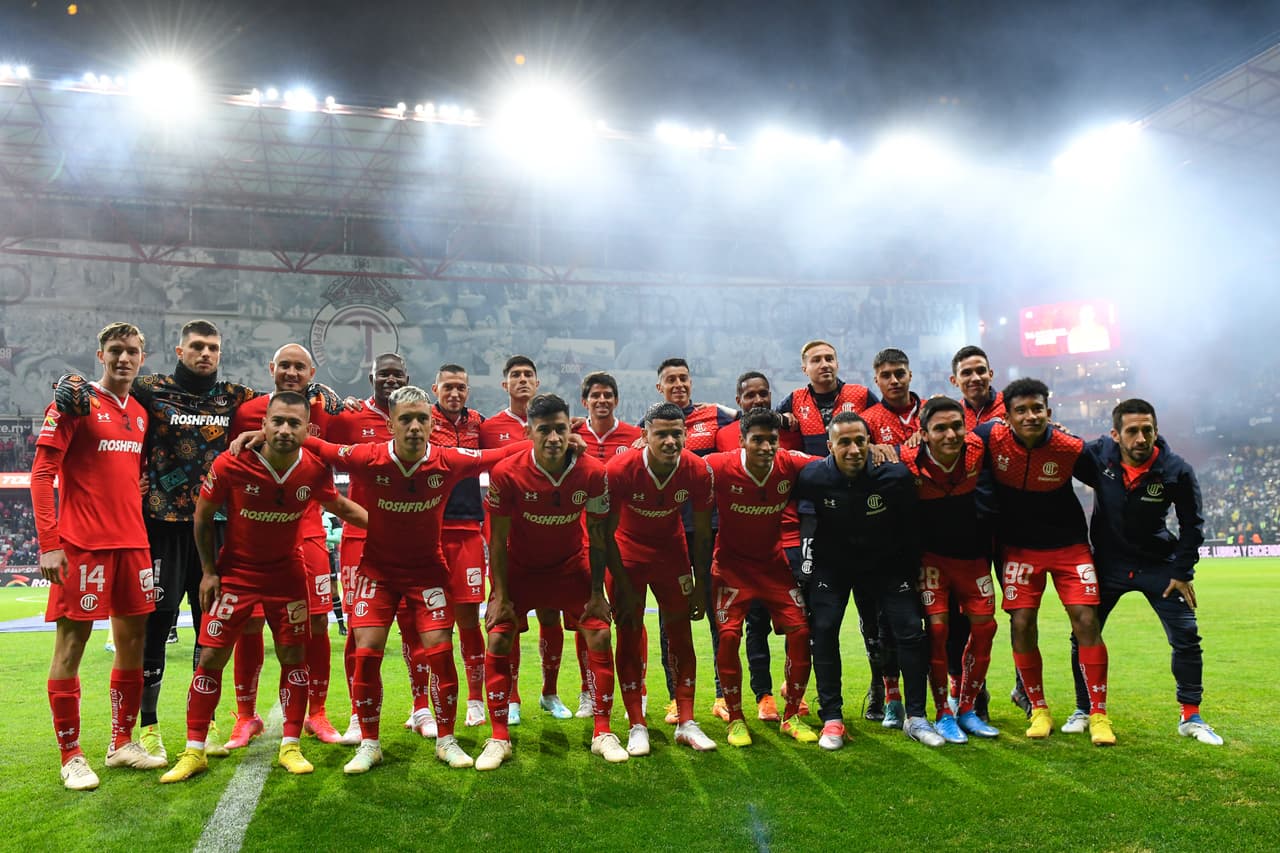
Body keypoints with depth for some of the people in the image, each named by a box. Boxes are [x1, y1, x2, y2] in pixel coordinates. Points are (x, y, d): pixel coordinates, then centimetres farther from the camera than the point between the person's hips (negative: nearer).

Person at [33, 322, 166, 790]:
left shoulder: (141, 414, 13)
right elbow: (42, 474, -9)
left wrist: (143, 530, 12)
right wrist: (49, 544, -15)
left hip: (132, 542, 6)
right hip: (82, 544, -6)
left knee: (133, 640, 10)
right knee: (71, 643, 0)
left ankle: (122, 743, 23)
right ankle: (71, 756, 12)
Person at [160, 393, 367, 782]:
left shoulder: (316, 471, -15)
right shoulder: (230, 465, -21)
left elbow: (341, 506, 5)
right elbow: (203, 515, -5)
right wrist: (208, 571, -5)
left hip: (288, 572, 2)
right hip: (235, 571, -1)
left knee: (294, 656, 2)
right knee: (211, 656, -2)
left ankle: (291, 747, 16)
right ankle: (194, 752, 12)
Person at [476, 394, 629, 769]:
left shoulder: (593, 472, -20)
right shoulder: (506, 472, -23)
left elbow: (597, 535, -9)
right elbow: (498, 538, -14)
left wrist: (596, 593, -10)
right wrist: (500, 595, -14)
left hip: (571, 565, 1)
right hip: (519, 566, -1)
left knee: (599, 637, -6)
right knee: (498, 639, -10)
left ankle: (603, 733, 9)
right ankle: (499, 738, 6)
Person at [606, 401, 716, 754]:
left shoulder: (698, 471, -21)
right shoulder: (619, 470, -28)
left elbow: (702, 533, -8)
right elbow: (606, 533, -18)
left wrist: (700, 586, -5)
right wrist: (624, 587, -16)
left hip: (672, 549, 2)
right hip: (627, 550, -2)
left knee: (681, 632, 2)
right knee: (630, 635, -4)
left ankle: (686, 723, 12)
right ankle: (637, 726, 5)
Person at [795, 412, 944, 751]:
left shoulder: (895, 476, -21)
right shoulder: (812, 477, -22)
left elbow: (911, 529, -6)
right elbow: (804, 520, -6)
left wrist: (912, 575, 0)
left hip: (886, 564, 1)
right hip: (831, 564, 0)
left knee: (911, 631, -7)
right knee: (823, 630, -13)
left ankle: (915, 718, 10)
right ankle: (832, 718, 1)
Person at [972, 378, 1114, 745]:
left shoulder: (1071, 449, -17)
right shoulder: (991, 437, -17)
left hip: (1069, 545, 0)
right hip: (1018, 547, 1)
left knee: (1087, 621, -7)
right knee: (1022, 625, -3)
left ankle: (1098, 714, 7)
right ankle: (1038, 710, 15)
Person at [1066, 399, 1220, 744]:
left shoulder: (1176, 470, -17)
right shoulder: (1097, 455, -17)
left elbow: (1192, 523, -4)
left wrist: (1182, 572, -5)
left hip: (1159, 564, 0)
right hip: (1108, 563, 0)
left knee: (1186, 638, 0)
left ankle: (1191, 717, 18)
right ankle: (1084, 709, 20)